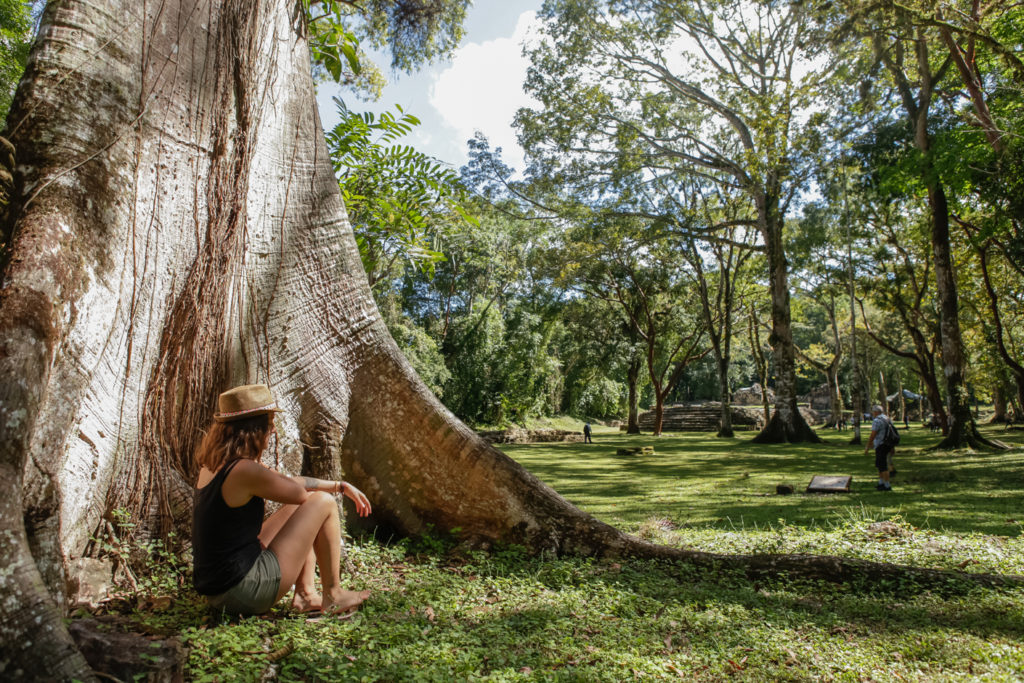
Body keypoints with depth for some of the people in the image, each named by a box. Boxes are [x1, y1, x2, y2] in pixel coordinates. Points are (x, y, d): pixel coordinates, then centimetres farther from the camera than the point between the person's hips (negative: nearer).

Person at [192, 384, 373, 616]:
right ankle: (333, 596, 10)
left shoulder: (213, 464, 7)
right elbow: (299, 493, -7)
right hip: (243, 592, -9)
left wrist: (341, 486, 17)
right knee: (323, 503, -3)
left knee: (300, 507, 19)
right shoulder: (245, 471, -24)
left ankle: (306, 593, 17)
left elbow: (289, 482, 14)